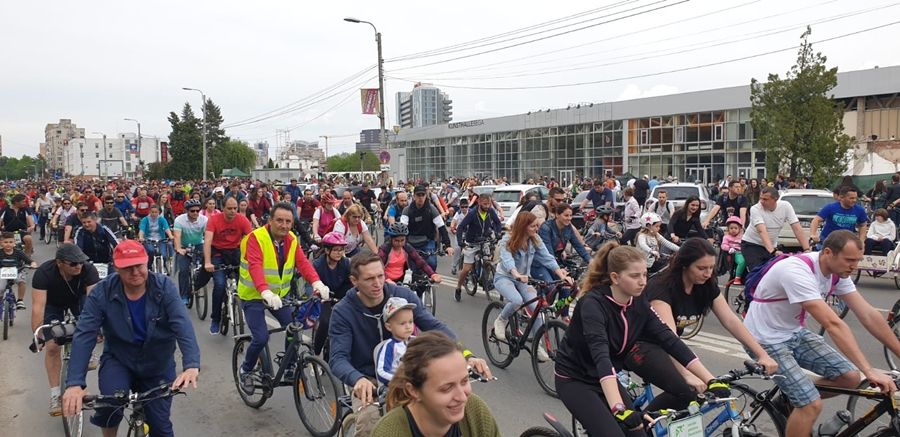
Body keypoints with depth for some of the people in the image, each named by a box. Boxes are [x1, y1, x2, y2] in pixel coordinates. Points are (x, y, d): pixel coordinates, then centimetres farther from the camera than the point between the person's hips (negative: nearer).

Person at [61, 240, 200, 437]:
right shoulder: (102, 293, -17)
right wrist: (75, 383, -36)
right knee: (111, 405, -27)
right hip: (118, 359, 0)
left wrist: (192, 366, -47)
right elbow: (84, 336, -23)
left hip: (158, 364, 0)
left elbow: (183, 326, -30)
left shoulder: (165, 288, -19)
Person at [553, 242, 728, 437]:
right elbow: (601, 356, -40)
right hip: (575, 380, -6)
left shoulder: (639, 303, -7)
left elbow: (669, 340, -10)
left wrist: (710, 380, -18)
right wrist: (618, 408, -51)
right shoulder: (593, 304, -27)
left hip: (606, 380, 6)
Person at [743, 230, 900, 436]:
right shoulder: (798, 272, -31)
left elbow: (868, 315, -4)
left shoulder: (837, 272, -4)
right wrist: (869, 371, -37)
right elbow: (833, 324, -35)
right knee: (812, 404, -18)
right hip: (767, 340, -8)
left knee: (850, 378, -2)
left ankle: (790, 399, 17)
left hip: (795, 334, 8)